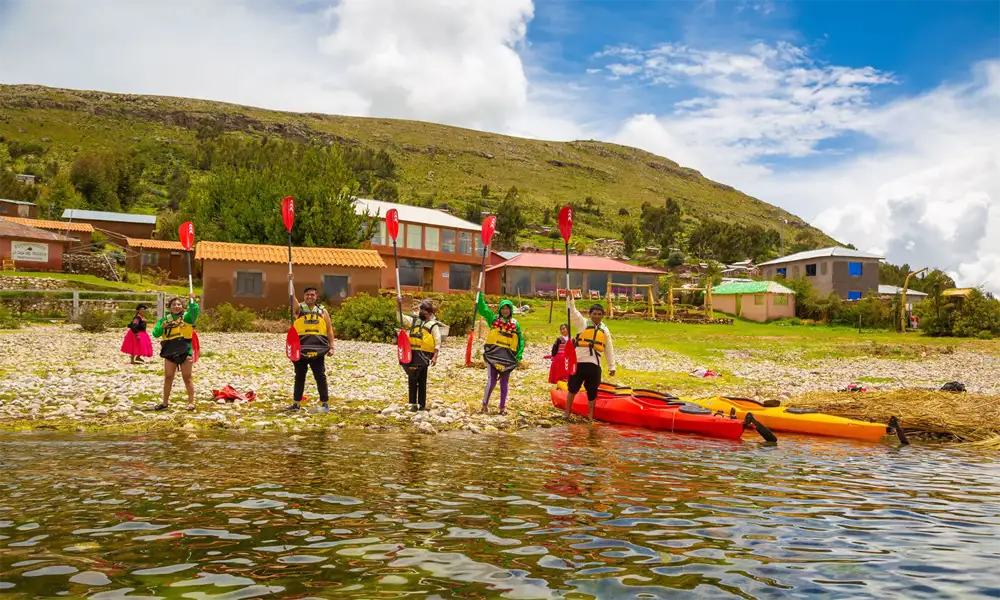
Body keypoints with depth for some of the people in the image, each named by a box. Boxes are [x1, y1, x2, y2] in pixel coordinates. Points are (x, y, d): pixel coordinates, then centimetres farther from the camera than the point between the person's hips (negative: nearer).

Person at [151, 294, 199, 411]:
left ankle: (191, 402, 10)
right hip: (169, 352, 3)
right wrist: (162, 327, -17)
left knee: (187, 378, 4)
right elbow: (155, 334, 0)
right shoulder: (164, 319, 6)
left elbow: (194, 311, -21)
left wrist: (192, 300, -23)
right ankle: (165, 403, 20)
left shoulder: (186, 317, -1)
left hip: (184, 352, -3)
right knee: (168, 378, 10)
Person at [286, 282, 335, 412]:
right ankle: (296, 403, 16)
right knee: (299, 377, 8)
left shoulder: (322, 311, 11)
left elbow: (329, 329, 10)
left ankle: (325, 403, 8)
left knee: (321, 377, 2)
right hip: (301, 348, 0)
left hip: (318, 349, 0)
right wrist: (290, 282, -23)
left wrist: (331, 347, 3)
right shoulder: (299, 308, 7)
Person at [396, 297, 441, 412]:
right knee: (412, 379, 4)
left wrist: (435, 356, -13)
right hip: (412, 353, 5)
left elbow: (438, 342, -4)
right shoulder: (414, 321, 17)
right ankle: (413, 404, 10)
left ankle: (422, 405, 8)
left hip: (424, 355, -5)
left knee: (421, 380, 0)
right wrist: (399, 305, 1)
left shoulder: (433, 325, 1)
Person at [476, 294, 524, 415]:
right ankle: (485, 404, 8)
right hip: (493, 353, -2)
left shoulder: (515, 324, 8)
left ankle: (503, 407, 17)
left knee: (504, 383, 8)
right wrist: (480, 294, -1)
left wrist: (519, 356, 0)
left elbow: (521, 340, 8)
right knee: (492, 380, -8)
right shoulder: (493, 319, 6)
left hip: (508, 356, 2)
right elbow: (481, 308, 6)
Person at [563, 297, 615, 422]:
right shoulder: (583, 323, 3)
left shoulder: (605, 330, 12)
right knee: (573, 388, 5)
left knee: (592, 391, 8)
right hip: (578, 361, -2)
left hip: (594, 364, 3)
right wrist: (570, 298, -26)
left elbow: (609, 349, 15)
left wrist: (611, 367, 12)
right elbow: (572, 312, -11)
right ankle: (567, 413, 16)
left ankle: (590, 416, 17)